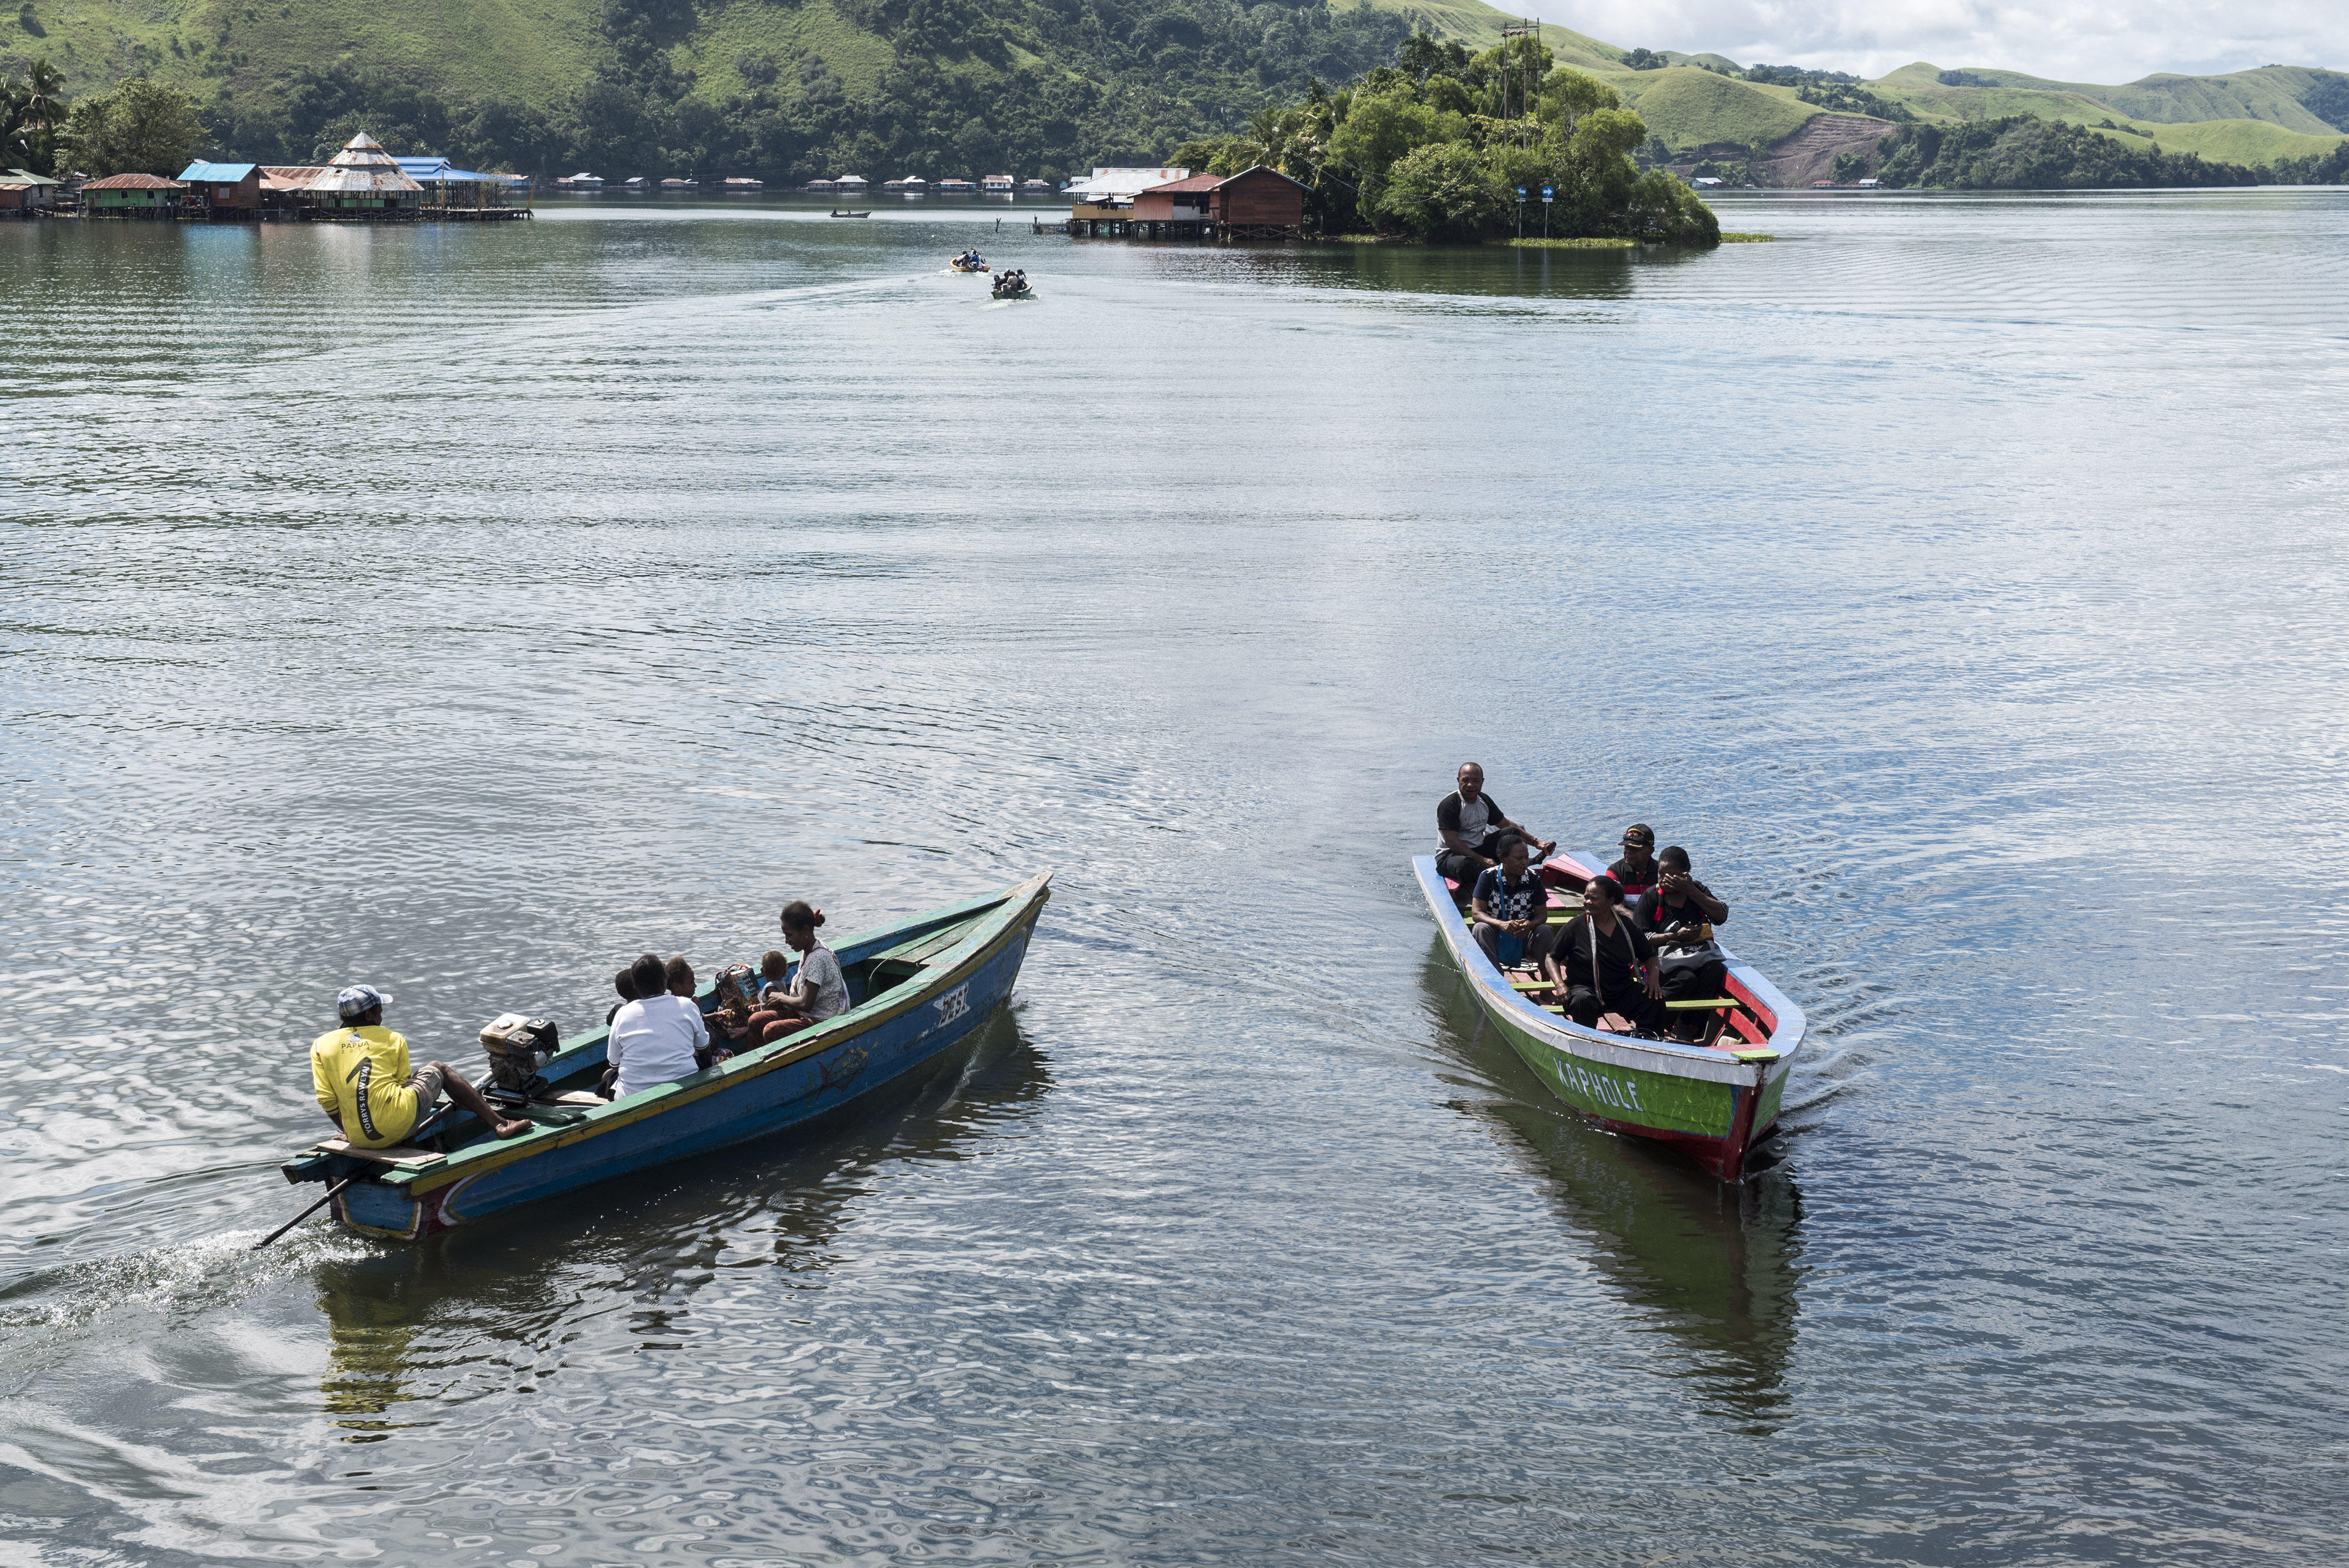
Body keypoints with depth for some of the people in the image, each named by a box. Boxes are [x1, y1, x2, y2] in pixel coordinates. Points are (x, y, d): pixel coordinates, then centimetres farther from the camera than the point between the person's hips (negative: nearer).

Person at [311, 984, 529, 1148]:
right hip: (400, 1125, -3)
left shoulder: (321, 1046, 8)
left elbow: (327, 1101, 4)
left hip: (360, 1139, 3)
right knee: (438, 1070, 23)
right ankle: (498, 1123, 20)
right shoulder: (393, 1040, 6)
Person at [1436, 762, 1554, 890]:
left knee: (1512, 833, -4)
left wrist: (1536, 842, 7)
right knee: (1464, 864, -43)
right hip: (1450, 856, -8)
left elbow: (1507, 825, 17)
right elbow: (1452, 842, -25)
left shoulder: (1484, 801, 6)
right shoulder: (1449, 805, -18)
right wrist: (1482, 860, -31)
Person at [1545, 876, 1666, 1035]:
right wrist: (1560, 984, -14)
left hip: (1622, 990, 3)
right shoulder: (1575, 926, -2)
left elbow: (1649, 956, 17)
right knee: (1583, 1001, -37)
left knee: (1655, 1001, -20)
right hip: (1585, 988, -3)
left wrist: (1653, 977, -5)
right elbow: (1552, 958, 4)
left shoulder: (1627, 927, 5)